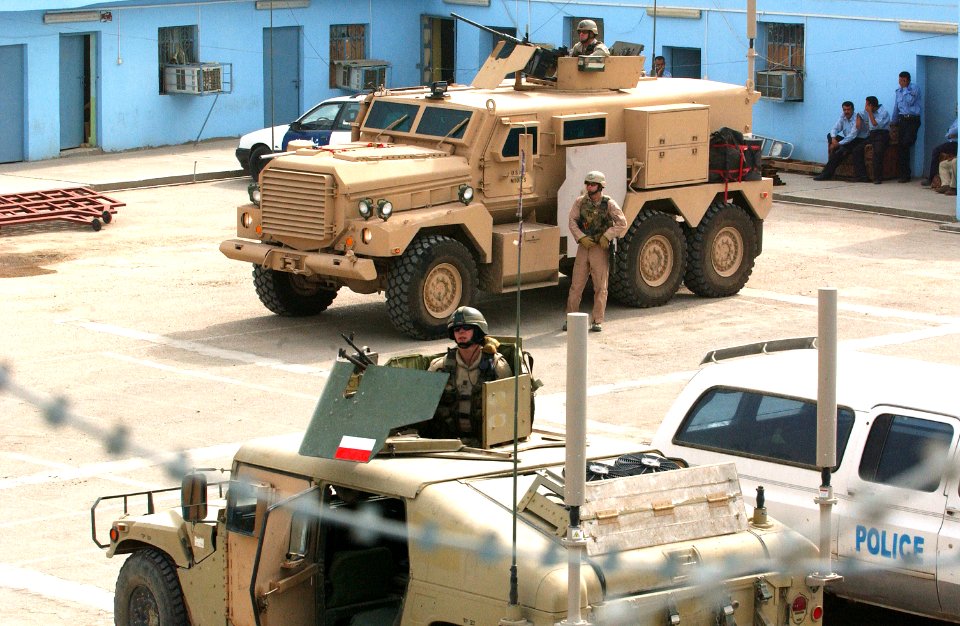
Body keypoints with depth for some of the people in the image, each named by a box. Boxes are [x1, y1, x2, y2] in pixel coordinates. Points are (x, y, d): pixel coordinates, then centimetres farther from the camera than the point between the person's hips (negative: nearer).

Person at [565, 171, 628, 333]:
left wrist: (606, 236, -14)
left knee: (600, 287, -1)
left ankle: (597, 321, 5)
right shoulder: (580, 202, 4)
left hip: (600, 248, -3)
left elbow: (622, 224, -7)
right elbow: (572, 222, -1)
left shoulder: (609, 204, -5)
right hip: (583, 247, 3)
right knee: (576, 284, 3)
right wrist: (582, 238, -14)